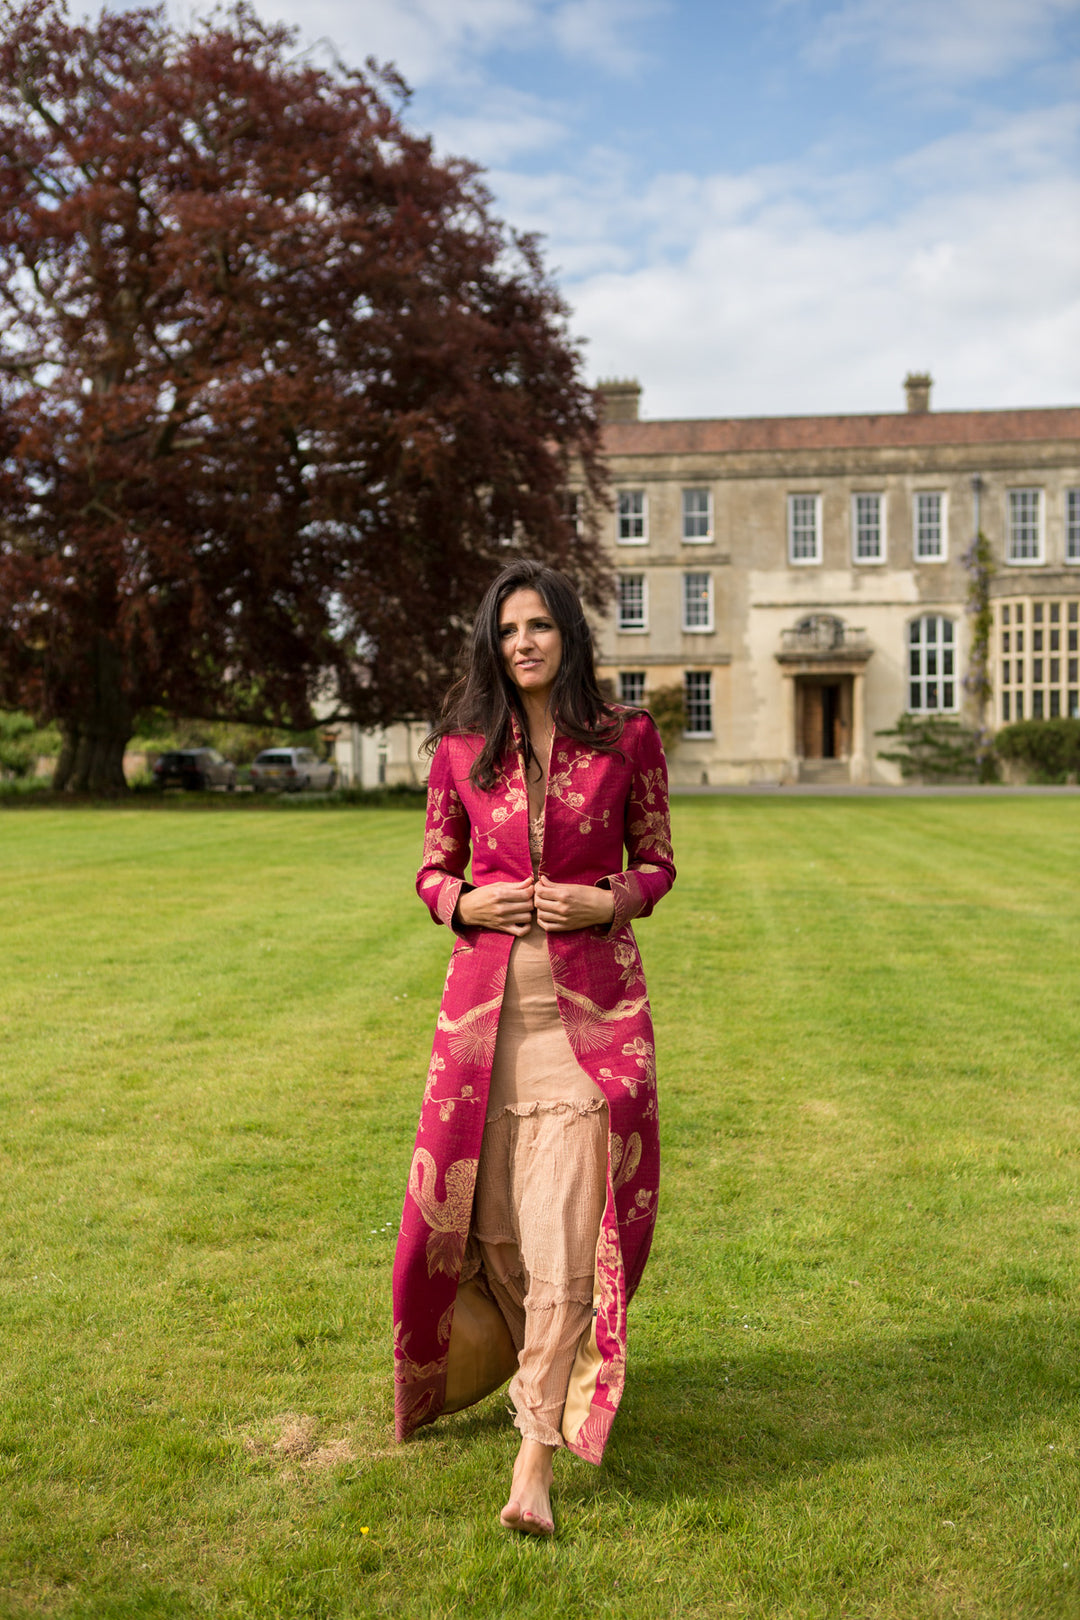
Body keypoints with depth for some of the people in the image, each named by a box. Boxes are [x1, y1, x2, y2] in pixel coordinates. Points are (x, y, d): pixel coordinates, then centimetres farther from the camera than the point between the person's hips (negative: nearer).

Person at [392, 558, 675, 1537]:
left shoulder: (628, 739, 1)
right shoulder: (462, 747, 5)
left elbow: (658, 862, 9)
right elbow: (434, 868, 14)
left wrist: (609, 900, -10)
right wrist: (464, 902, -7)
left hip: (592, 1000, -2)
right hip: (486, 996, 3)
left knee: (564, 1224, -9)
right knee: (488, 1211, 10)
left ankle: (536, 1461, -4)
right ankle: (542, 1361, 40)